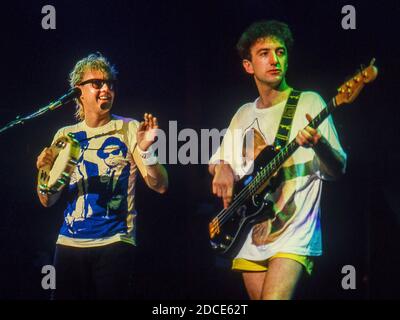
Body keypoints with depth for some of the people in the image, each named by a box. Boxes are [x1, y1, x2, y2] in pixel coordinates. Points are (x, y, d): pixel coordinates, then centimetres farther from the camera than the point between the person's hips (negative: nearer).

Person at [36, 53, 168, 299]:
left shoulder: (130, 129, 2)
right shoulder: (65, 136, 10)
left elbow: (160, 186, -6)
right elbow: (48, 201, 12)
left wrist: (145, 150, -22)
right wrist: (45, 172, -8)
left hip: (115, 243, -3)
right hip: (69, 243, 3)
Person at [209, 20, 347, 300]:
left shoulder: (309, 103, -1)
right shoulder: (244, 115, 15)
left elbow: (338, 170, -5)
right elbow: (218, 162, 23)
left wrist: (318, 144, -26)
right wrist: (222, 169, -1)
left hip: (293, 236, -6)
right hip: (250, 238, 6)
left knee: (273, 296, -24)